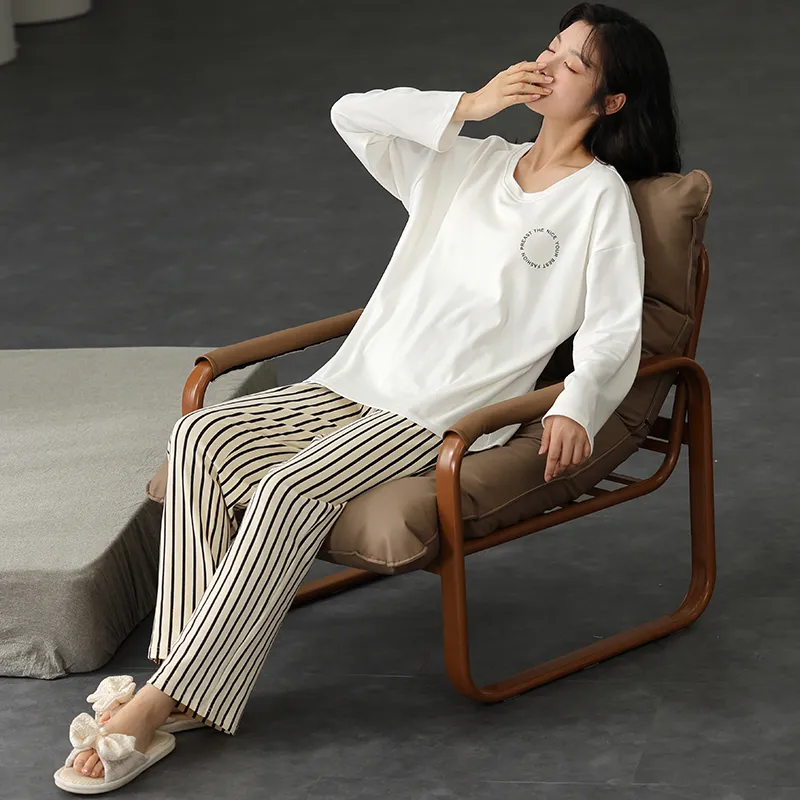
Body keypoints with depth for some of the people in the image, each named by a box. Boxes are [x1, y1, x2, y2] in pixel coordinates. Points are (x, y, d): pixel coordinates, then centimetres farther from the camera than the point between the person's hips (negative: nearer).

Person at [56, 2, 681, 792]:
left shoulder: (600, 199, 0)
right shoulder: (472, 164, 18)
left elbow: (614, 330, -8)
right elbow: (351, 115, 10)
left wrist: (574, 408, -27)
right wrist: (468, 104, 1)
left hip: (449, 414, -7)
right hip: (363, 384, 7)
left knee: (290, 488, -30)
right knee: (201, 436, -18)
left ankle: (167, 697, -30)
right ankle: (182, 664, -25)